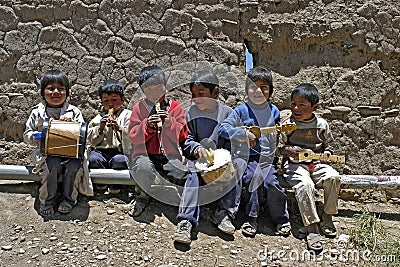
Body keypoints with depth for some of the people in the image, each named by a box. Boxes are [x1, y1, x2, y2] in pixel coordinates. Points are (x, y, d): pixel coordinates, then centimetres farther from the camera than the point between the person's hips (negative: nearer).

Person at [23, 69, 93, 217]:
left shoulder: (74, 112, 7)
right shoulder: (37, 112, 8)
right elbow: (27, 134, 13)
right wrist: (35, 137, -11)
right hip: (46, 153, 0)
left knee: (74, 165, -30)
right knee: (52, 164, -32)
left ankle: (69, 199, -7)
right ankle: (47, 201, -12)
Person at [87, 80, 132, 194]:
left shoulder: (127, 115, 10)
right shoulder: (98, 119, 17)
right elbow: (92, 141, 9)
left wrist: (119, 128, -20)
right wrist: (100, 128, -6)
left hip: (119, 152, -2)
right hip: (100, 151, 2)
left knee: (119, 160, -36)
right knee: (92, 158, -31)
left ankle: (116, 183, -7)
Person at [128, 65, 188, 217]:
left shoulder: (175, 107, 9)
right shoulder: (139, 108, 9)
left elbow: (182, 135, 3)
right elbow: (133, 136, 2)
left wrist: (169, 122, -13)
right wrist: (147, 125, -15)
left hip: (169, 155, 1)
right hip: (145, 154, -1)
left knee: (182, 175, -27)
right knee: (142, 168, -36)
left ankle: (144, 195, -3)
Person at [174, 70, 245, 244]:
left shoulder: (227, 113, 3)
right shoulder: (189, 113, 7)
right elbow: (186, 141, 3)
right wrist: (197, 149, -20)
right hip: (197, 158, 0)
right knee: (194, 174, -30)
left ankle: (226, 213, -27)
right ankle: (185, 221, -39)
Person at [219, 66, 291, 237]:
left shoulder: (274, 111, 12)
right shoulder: (241, 111, 1)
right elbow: (223, 129, -6)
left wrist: (279, 132, -2)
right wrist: (244, 133, -14)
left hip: (268, 157, 2)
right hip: (248, 157, -2)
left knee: (271, 182, -20)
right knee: (251, 180, -25)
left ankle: (281, 219, -1)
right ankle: (251, 219, -9)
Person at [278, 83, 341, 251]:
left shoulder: (321, 124, 8)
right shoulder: (288, 124, 1)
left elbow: (328, 143, 20)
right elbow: (278, 145, 6)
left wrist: (327, 153, 0)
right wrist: (287, 149, -14)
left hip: (317, 163, 3)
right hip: (295, 164, -3)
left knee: (333, 177, -26)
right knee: (304, 185, -33)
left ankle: (327, 217, -6)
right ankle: (311, 227, -26)